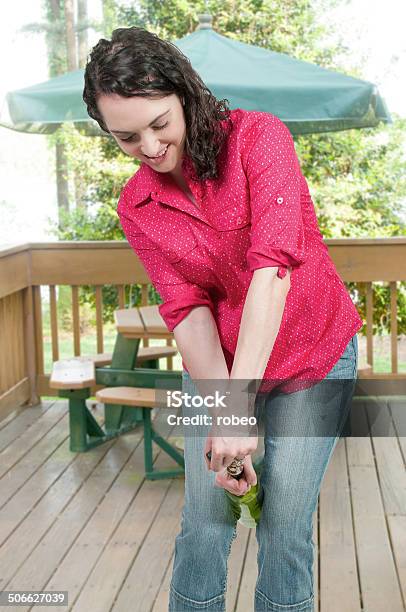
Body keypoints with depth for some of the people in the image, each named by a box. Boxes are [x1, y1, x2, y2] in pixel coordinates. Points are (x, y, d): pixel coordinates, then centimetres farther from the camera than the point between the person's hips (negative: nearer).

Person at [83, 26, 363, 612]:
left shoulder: (258, 136, -19)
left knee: (285, 526, 0)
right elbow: (187, 307, -11)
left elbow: (274, 266, -30)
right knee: (204, 522, 3)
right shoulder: (136, 207, -5)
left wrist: (240, 403, -36)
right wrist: (220, 414, -24)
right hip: (214, 365, 3)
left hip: (312, 358, -3)